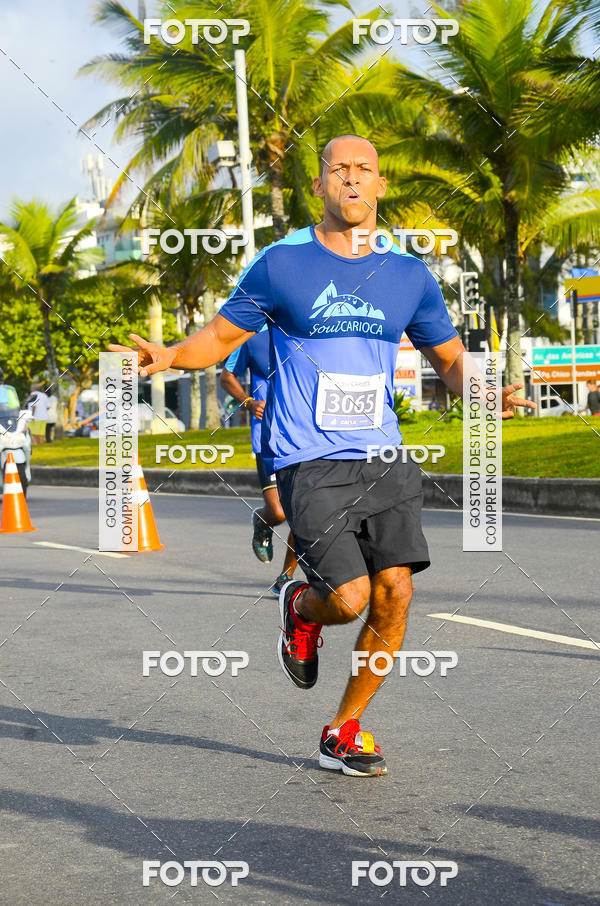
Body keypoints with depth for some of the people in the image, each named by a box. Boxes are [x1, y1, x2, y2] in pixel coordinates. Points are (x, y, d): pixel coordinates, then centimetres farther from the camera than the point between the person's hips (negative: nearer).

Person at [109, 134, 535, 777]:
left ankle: (343, 732, 13)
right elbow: (222, 337, 7)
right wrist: (169, 356, -13)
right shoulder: (281, 264, 0)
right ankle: (301, 607, 24)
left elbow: (451, 358, 18)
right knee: (350, 597, -16)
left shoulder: (409, 276, 9)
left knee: (395, 592, -7)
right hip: (309, 463, -4)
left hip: (384, 459, 4)